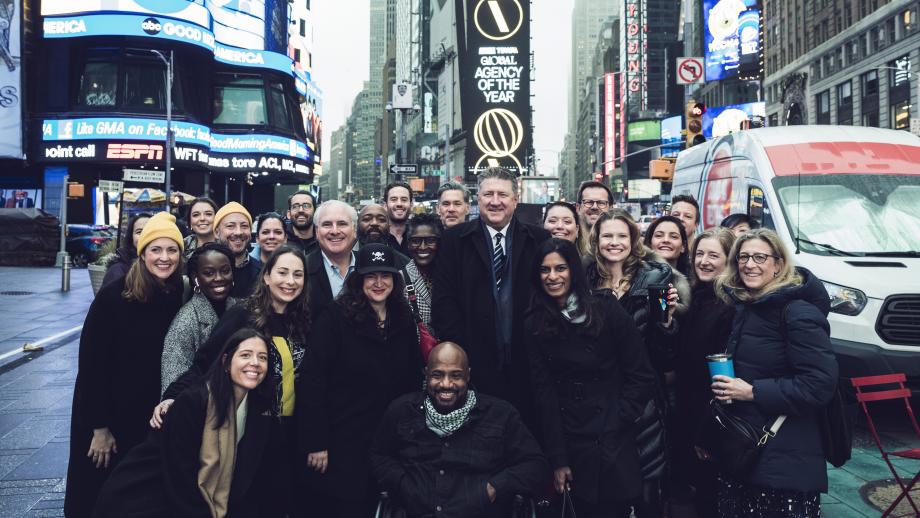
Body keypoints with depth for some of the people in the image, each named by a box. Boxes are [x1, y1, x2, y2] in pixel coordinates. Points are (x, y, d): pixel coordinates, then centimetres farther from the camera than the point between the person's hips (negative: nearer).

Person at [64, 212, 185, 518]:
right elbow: (91, 361, -13)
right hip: (111, 413, -3)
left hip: (156, 416, 3)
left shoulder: (182, 298, -4)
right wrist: (100, 427, -13)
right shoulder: (114, 296, -14)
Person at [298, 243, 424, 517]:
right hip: (342, 442, -5)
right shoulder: (336, 316, -10)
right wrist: (315, 442, -17)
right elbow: (312, 381, -14)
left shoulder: (404, 319, 5)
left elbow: (413, 379, 11)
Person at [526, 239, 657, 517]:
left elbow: (643, 377, -4)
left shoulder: (608, 311, -6)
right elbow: (544, 391, -2)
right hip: (571, 442, 2)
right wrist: (557, 459, -5)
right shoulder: (535, 324, 1)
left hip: (615, 441, -2)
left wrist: (617, 420, -10)